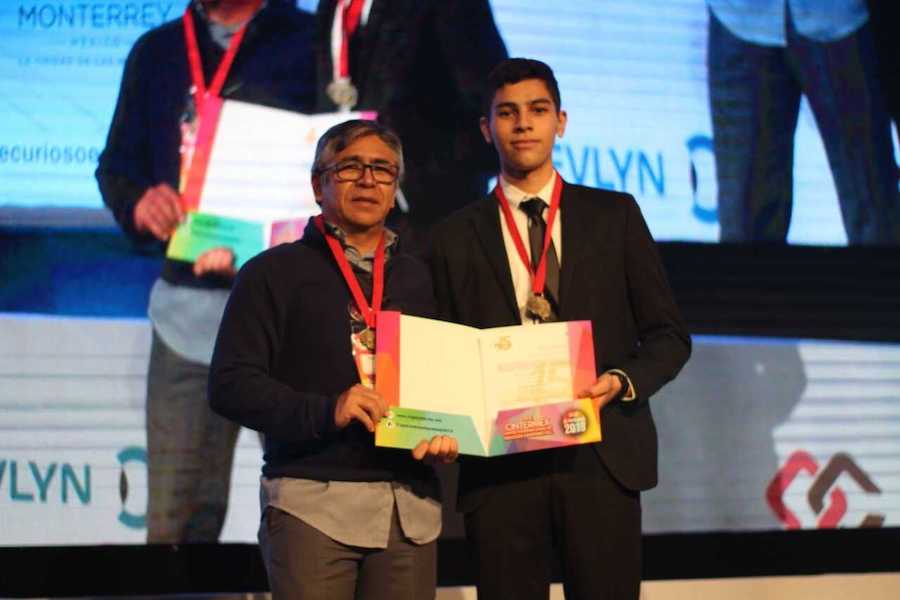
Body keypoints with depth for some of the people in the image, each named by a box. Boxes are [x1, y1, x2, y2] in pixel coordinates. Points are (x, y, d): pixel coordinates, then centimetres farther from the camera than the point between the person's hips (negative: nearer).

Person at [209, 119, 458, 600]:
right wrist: (325, 412, -17)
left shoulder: (419, 279, 16)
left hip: (409, 505, 4)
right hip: (312, 503, -3)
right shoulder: (274, 272, 4)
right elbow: (230, 385, -4)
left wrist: (448, 433, -3)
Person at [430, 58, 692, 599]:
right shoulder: (457, 238, 10)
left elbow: (668, 335, 9)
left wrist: (622, 382, -10)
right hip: (499, 466, 0)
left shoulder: (614, 215, 10)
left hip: (600, 458, 0)